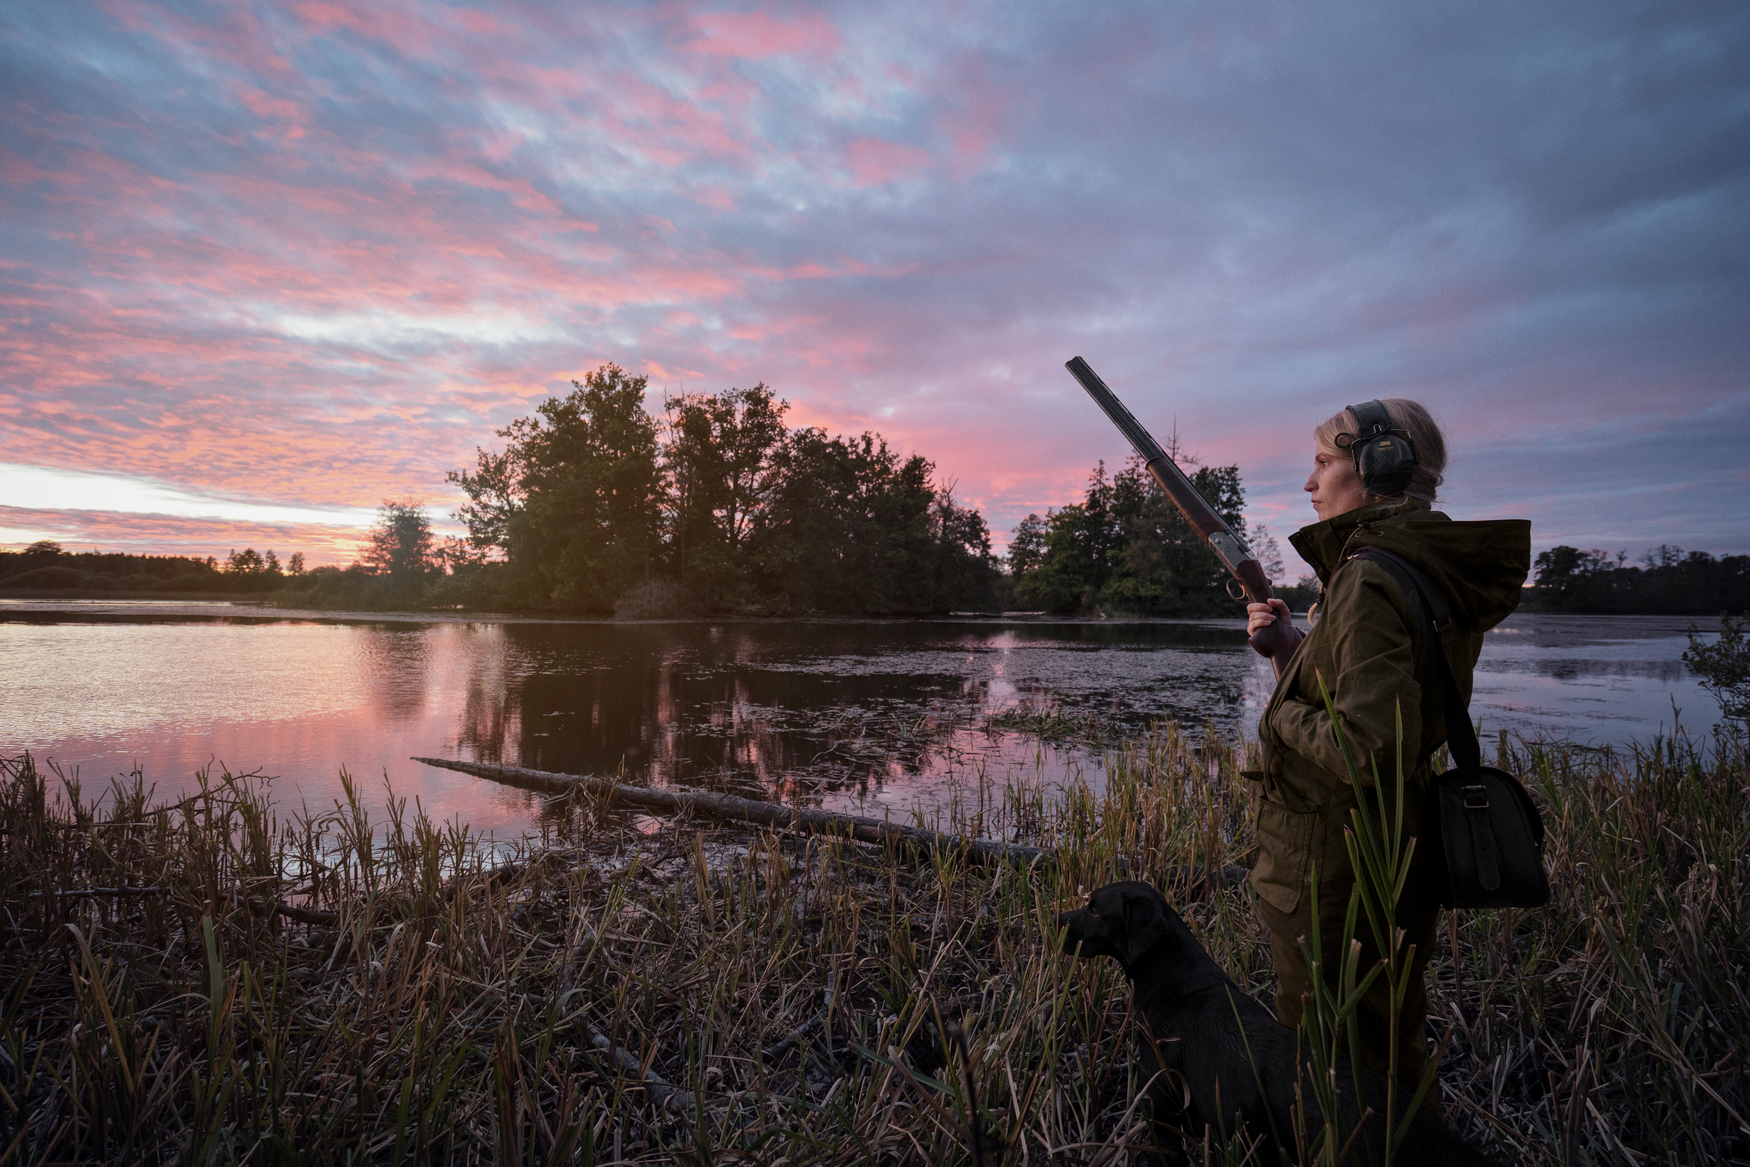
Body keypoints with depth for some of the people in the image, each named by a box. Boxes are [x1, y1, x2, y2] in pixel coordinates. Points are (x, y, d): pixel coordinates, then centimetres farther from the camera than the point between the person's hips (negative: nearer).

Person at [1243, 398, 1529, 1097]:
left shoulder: (1370, 581, -24)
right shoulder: (1439, 571, 6)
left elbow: (1373, 749, -32)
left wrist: (1287, 713, -15)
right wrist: (1295, 642, 8)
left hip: (1333, 868, -9)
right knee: (1394, 1054, 27)